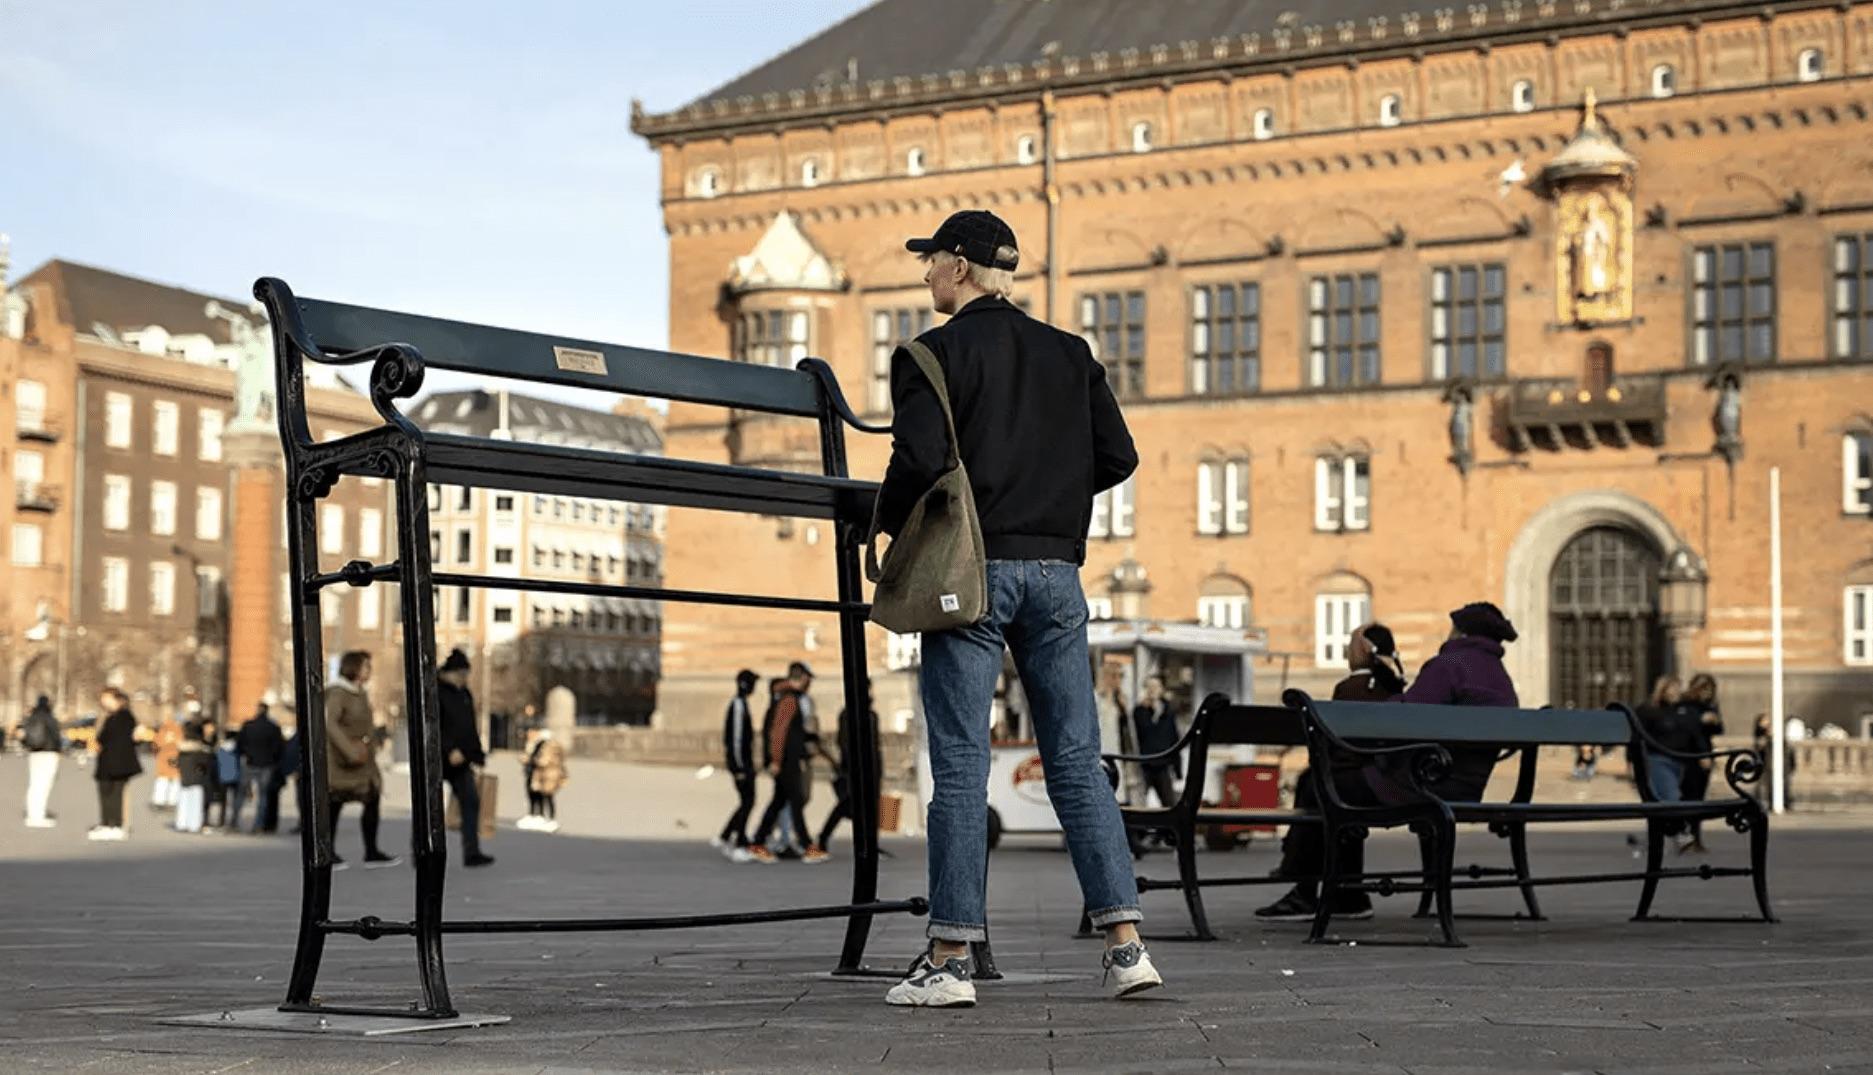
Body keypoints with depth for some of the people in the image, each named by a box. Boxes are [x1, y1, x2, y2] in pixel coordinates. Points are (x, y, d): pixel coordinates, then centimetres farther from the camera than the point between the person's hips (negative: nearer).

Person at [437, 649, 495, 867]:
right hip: (437, 760, -6)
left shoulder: (464, 694, 15)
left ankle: (471, 852, -9)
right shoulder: (435, 693, -9)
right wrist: (450, 750, -25)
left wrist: (477, 760, 18)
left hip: (461, 761, 6)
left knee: (471, 801, -6)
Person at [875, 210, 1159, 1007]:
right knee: (1077, 760, 7)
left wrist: (887, 523, 1)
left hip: (971, 569, -5)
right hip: (1056, 570, 5)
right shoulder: (1069, 354, 12)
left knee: (960, 765, -2)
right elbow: (1117, 457, 7)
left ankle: (950, 959, -2)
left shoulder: (936, 353, -5)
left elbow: (919, 458, -17)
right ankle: (1125, 944, 3)